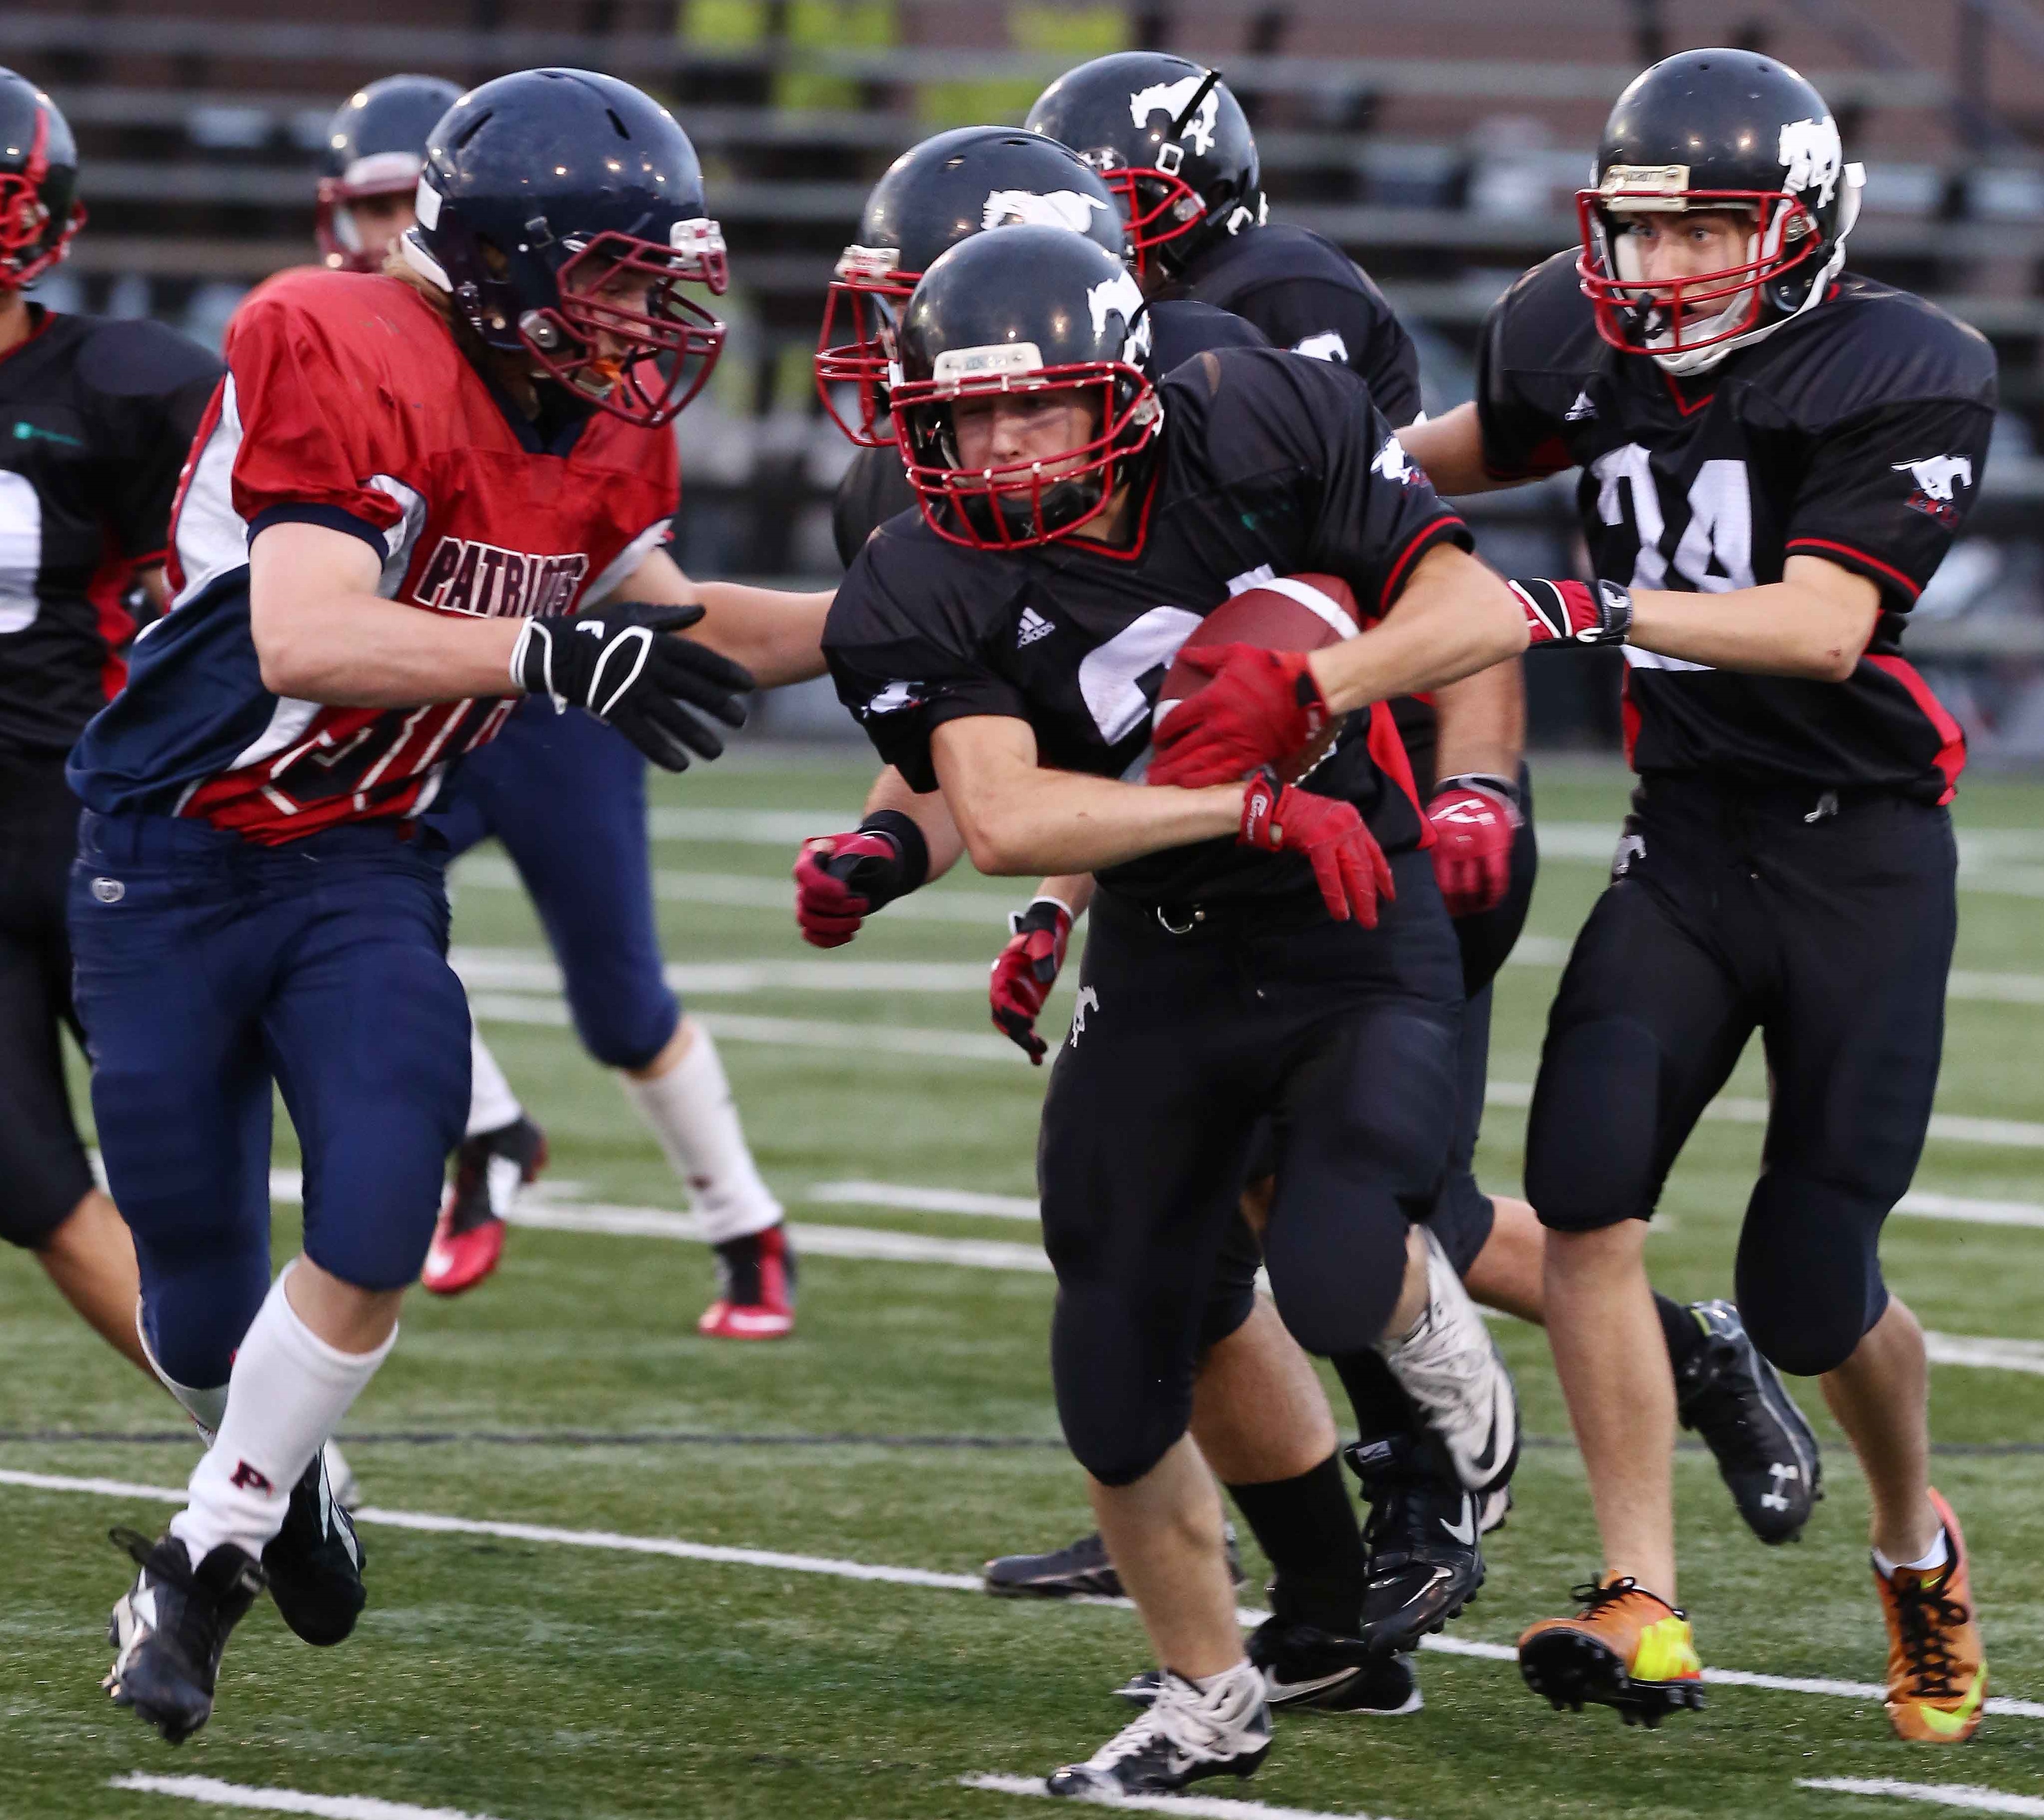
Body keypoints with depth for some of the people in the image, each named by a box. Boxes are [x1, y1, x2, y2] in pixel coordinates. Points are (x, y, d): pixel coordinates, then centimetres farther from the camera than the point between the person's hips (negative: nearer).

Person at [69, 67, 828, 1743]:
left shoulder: (597, 420, 1)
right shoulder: (343, 360, -24)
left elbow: (661, 620, 18)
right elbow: (306, 640, -34)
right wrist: (545, 652, -43)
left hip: (365, 865, 5)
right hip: (176, 855, -5)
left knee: (379, 1228, -17)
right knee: (204, 1309, 4)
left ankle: (204, 1568, 2)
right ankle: (268, 1465, 40)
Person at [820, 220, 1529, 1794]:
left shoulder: (1255, 441, -14)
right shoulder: (935, 592, -15)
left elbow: (1483, 612, -12)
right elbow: (1004, 818, -30)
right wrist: (1257, 808, -35)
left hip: (1365, 950, -2)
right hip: (1164, 971, 2)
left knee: (1339, 1288, -25)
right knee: (1118, 1384, 5)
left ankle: (1440, 1339, 13)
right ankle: (1210, 1697, 29)